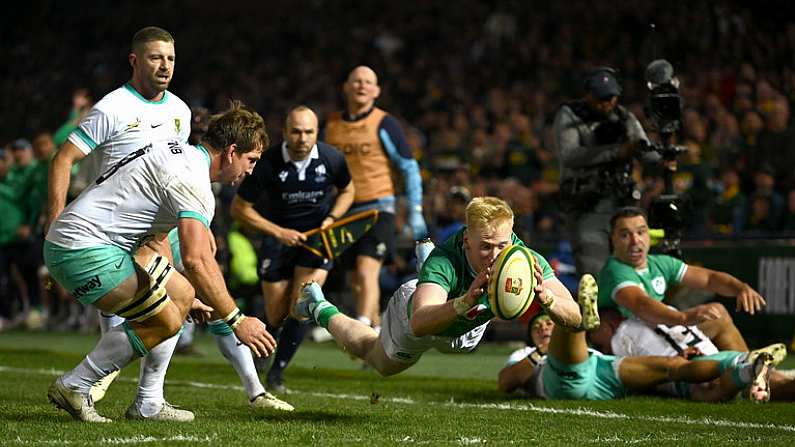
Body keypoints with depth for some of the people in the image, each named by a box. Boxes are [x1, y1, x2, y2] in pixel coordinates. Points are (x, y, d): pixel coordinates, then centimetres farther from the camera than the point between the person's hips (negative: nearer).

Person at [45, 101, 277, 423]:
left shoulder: (180, 153, 16)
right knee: (164, 321, -10)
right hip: (83, 249, -11)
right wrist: (236, 320, -22)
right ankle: (74, 387, -1)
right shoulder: (192, 177, -16)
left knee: (182, 294, 12)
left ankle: (148, 404, 13)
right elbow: (195, 260, -26)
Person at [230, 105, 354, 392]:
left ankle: (276, 372, -1)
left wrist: (330, 219, -9)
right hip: (278, 236, -1)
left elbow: (347, 190, 9)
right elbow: (239, 208, -10)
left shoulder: (332, 159, -14)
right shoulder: (267, 163, -20)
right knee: (276, 317, 2)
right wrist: (278, 232, -16)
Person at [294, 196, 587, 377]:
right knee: (384, 364, 29)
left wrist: (544, 296, -65)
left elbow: (574, 318, -44)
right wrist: (466, 301, -77)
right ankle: (321, 310, 51)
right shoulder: (445, 260, -49)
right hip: (415, 311, -4)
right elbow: (419, 324, -62)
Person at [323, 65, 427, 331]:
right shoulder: (332, 126, 9)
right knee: (358, 282, 8)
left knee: (366, 272, -18)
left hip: (378, 208, -5)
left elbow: (409, 167, -1)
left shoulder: (384, 124, -4)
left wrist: (415, 212, -5)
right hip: (345, 211, 5)